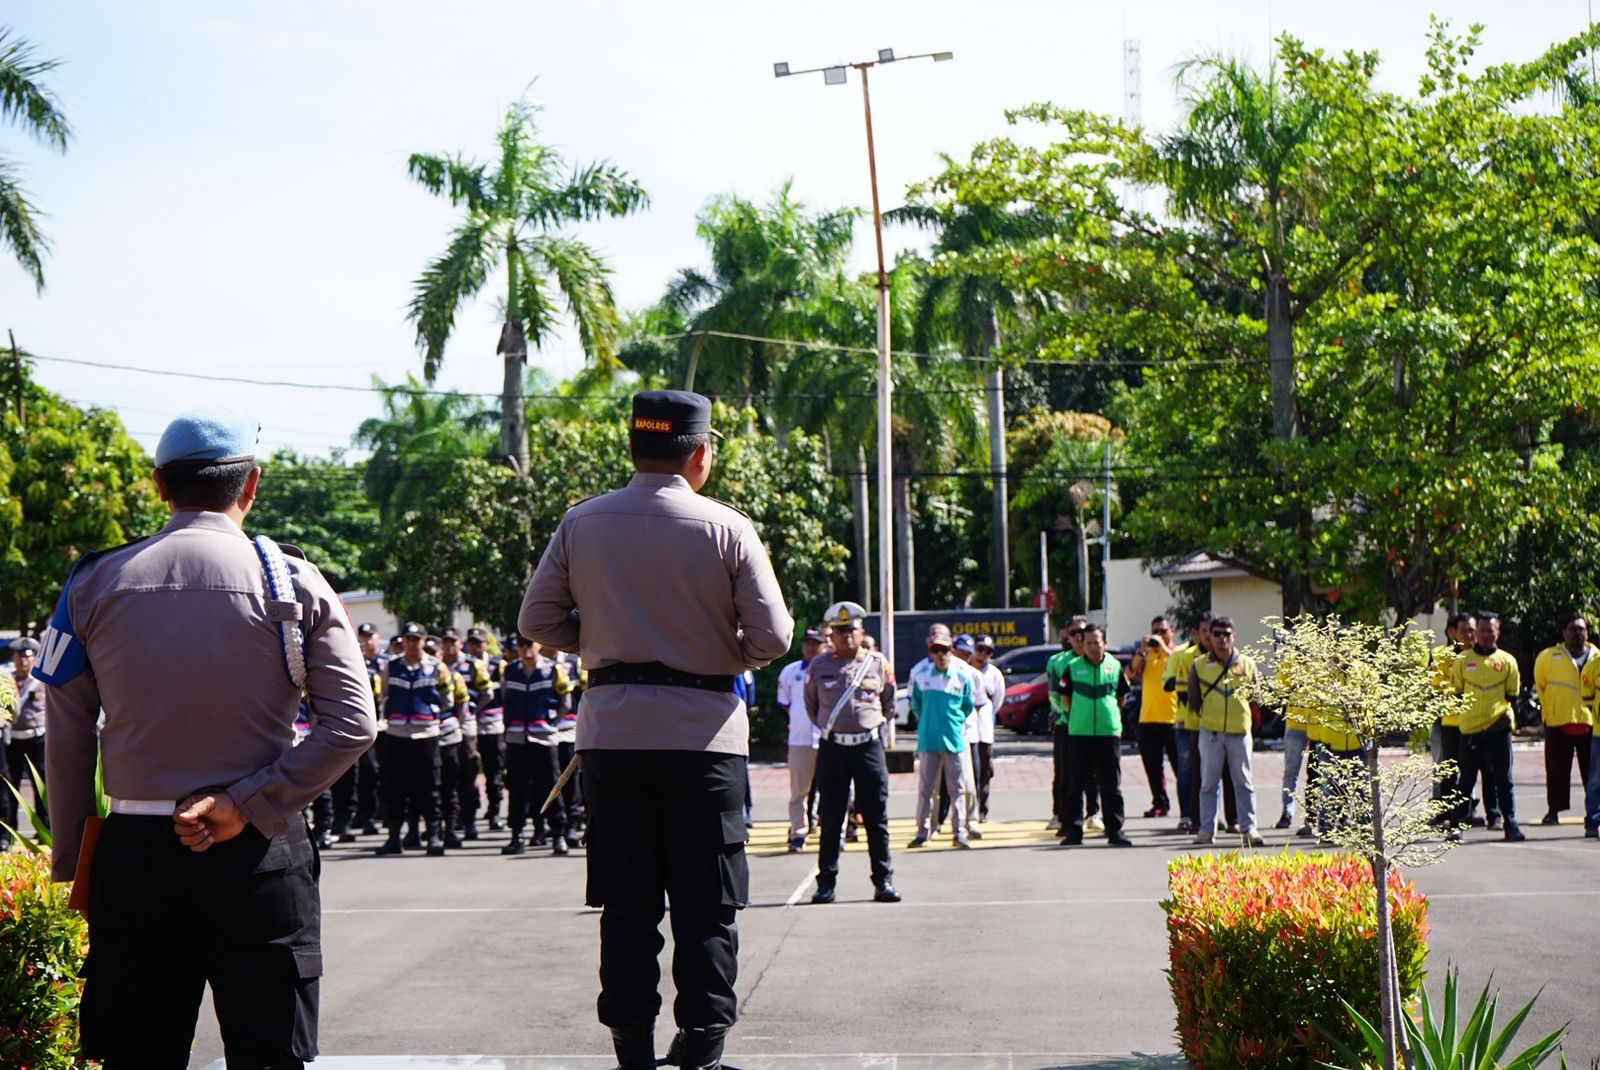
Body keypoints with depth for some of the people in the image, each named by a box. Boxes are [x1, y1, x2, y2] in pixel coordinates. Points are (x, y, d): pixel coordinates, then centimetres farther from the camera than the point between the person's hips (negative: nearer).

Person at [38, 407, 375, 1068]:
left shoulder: (94, 584, 2)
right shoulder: (292, 581, -2)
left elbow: (67, 743, 4)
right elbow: (353, 725, -10)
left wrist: (68, 864, 11)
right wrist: (245, 806, -10)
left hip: (134, 853, 2)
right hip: (259, 853, -2)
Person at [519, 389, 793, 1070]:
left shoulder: (581, 524, 2)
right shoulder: (727, 530, -6)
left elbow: (537, 622, 3)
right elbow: (772, 638, -7)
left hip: (610, 729, 3)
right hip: (701, 730, -2)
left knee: (626, 901, 9)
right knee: (706, 905, 6)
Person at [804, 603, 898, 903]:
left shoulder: (878, 664, 4)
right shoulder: (819, 665, 3)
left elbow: (889, 703, 19)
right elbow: (810, 703, 19)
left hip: (869, 745, 0)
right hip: (832, 748, 0)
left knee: (877, 818, 2)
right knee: (829, 819, 3)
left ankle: (883, 881, 8)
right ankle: (826, 883, 9)